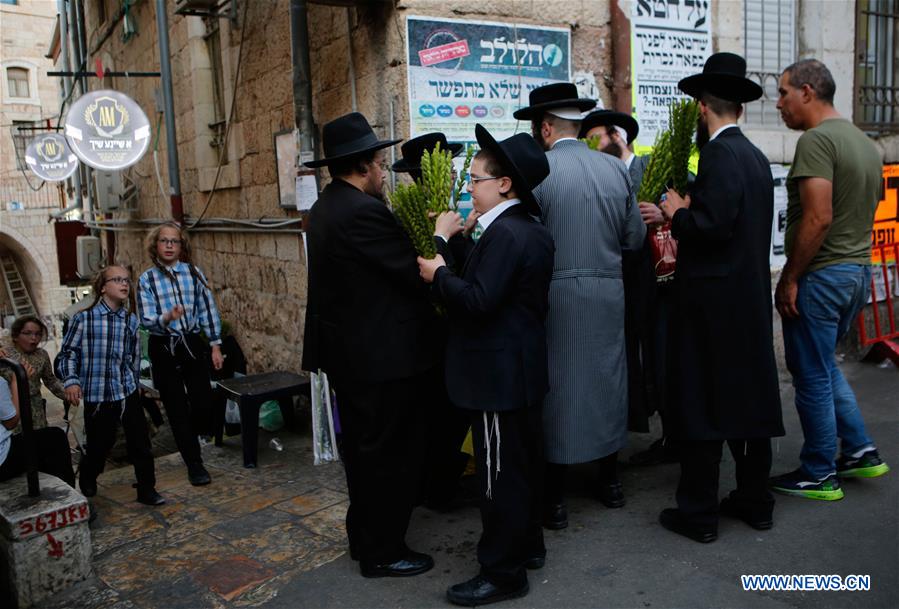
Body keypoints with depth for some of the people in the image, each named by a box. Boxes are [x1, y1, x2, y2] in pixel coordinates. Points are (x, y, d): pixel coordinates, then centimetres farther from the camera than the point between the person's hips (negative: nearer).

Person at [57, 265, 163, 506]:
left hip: (128, 391, 3)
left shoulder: (131, 320, 4)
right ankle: (87, 481, 39)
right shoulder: (83, 318, -7)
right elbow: (68, 352, -3)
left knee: (140, 441, 2)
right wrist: (71, 380, -14)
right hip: (97, 394, -3)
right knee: (100, 443, 8)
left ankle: (146, 490, 15)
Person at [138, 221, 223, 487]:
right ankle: (194, 464, 17)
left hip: (193, 344, 1)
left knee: (203, 401, -4)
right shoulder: (147, 280, -2)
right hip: (164, 349, -1)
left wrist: (215, 346, 3)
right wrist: (167, 318, -29)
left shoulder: (194, 273, 1)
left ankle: (195, 434, 33)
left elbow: (208, 310, 5)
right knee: (177, 408, 4)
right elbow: (146, 320, -8)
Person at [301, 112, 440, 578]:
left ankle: (363, 536, 35)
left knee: (362, 447, 20)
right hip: (384, 356, -10)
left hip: (346, 352, 10)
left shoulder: (325, 207, 10)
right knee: (391, 453, 3)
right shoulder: (364, 212, -21)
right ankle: (382, 552, 17)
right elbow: (416, 274, -20)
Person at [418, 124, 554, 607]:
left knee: (500, 473, 0)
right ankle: (528, 544, 35)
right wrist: (453, 248, 9)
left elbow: (478, 301, -26)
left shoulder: (504, 232, -20)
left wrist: (439, 273, -13)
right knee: (524, 462, 20)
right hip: (522, 368, 11)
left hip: (498, 373, -10)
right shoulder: (533, 231, 11)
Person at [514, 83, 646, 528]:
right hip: (608, 294, 5)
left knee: (556, 384, 5)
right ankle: (610, 480, 32)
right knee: (606, 378, 17)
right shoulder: (616, 169, 3)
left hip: (557, 295, -4)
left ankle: (554, 499, 14)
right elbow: (635, 237, 8)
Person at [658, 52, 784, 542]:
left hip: (713, 300, -9)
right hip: (751, 295, 9)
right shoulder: (756, 157, 12)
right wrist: (692, 210, 19)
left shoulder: (720, 155, -15)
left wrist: (678, 213, -7)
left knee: (700, 404, -1)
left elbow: (713, 226, -24)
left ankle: (698, 512, 9)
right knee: (750, 397, 15)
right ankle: (755, 501, 27)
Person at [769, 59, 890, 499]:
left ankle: (819, 476, 15)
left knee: (812, 376, 3)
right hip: (859, 271, 9)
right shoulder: (864, 141, 13)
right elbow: (864, 212, 16)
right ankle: (859, 451, 27)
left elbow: (817, 218, -24)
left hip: (821, 276, -9)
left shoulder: (816, 140, -16)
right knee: (825, 365, 24)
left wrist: (789, 278, -18)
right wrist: (859, 269, 20)